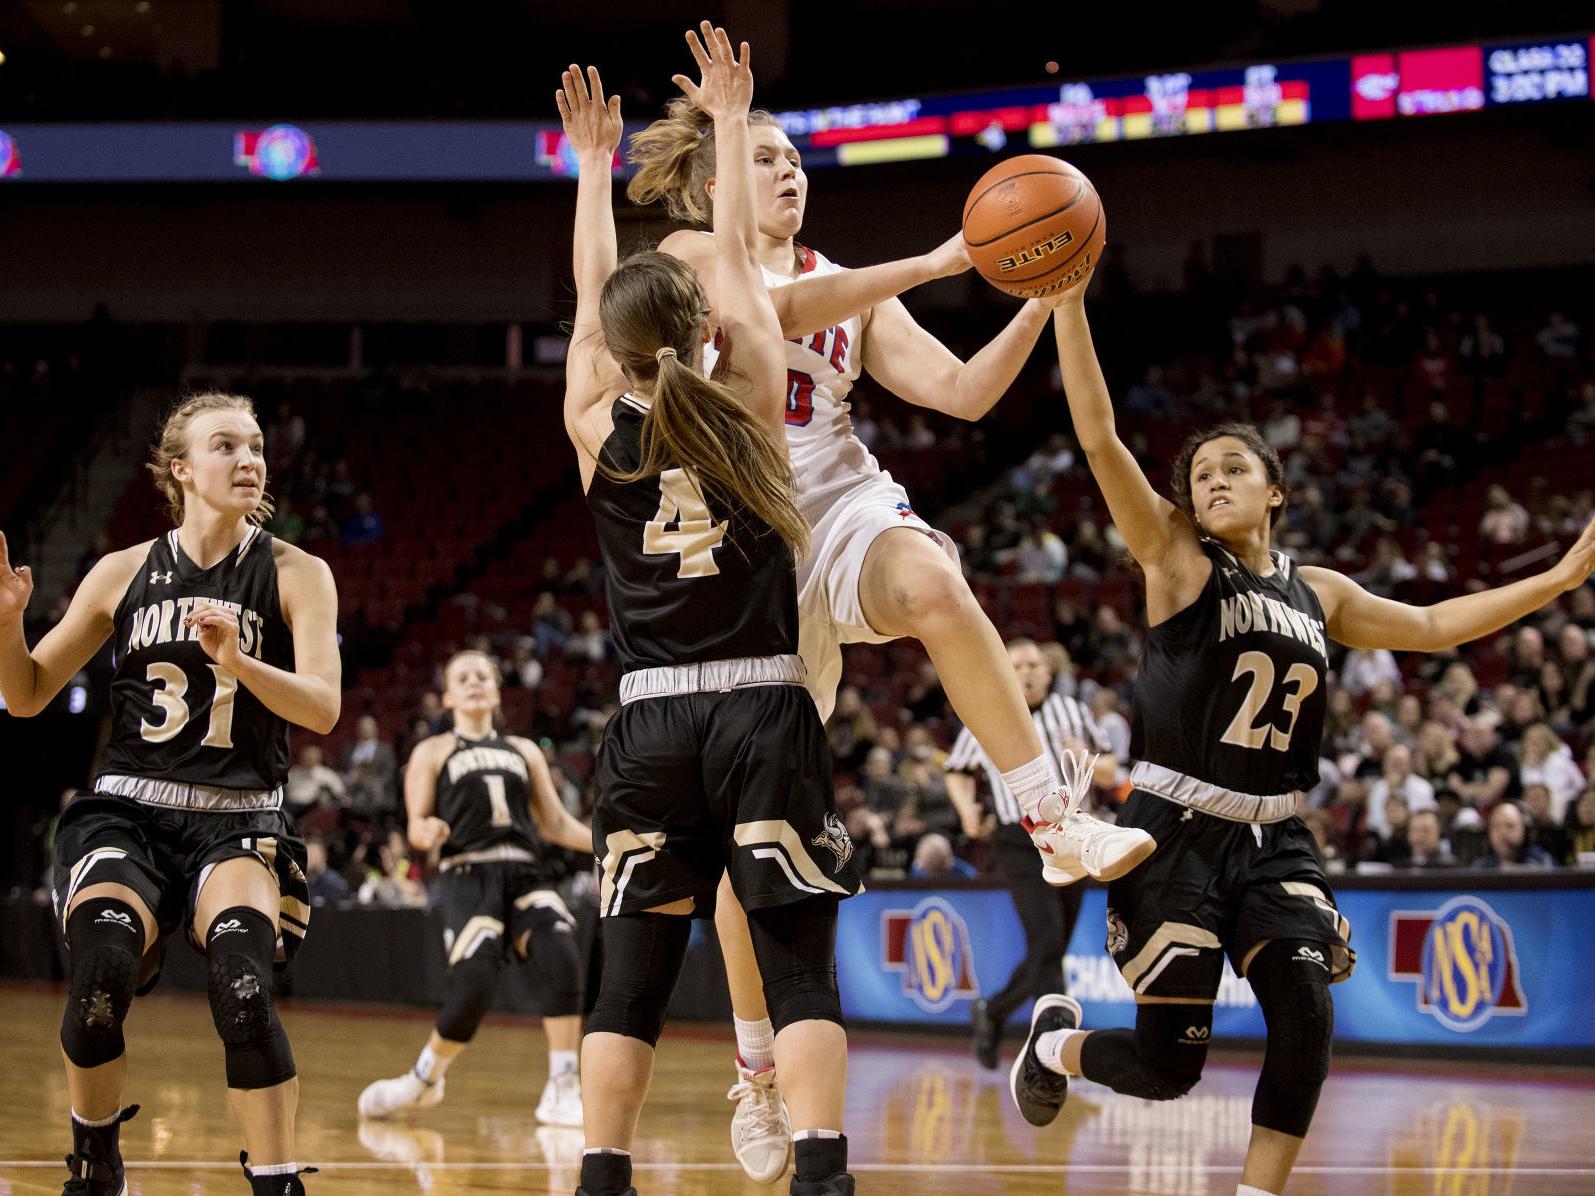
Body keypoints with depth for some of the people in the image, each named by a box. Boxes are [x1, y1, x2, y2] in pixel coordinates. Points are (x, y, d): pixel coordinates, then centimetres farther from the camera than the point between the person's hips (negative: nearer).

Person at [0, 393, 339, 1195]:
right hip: (127, 811, 1)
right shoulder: (125, 573, 6)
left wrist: (238, 663, -29)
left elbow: (323, 709, -12)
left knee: (242, 984, -28)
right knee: (100, 974, -24)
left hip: (238, 821, -1)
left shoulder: (295, 576, 1)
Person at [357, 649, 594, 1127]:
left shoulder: (524, 751, 23)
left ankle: (561, 1092, -18)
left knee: (563, 961, -25)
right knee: (472, 986, -21)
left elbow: (557, 823, 21)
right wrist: (428, 833, -18)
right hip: (468, 875, -3)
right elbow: (416, 826, 6)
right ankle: (425, 1079, 8)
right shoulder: (433, 752, 14)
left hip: (526, 873, 3)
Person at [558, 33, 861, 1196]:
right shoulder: (752, 405, 0)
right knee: (801, 968, -3)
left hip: (651, 726, 2)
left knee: (633, 978, 7)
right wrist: (731, 122, 21)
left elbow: (591, 296, 18)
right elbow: (741, 262, 12)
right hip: (764, 715, -2)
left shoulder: (599, 432, 3)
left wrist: (594, 158, 29)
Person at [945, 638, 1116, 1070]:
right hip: (1019, 842, -4)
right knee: (1047, 942, -19)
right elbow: (958, 771, 17)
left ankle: (991, 1013, 33)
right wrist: (967, 810, -3)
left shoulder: (1072, 712, 9)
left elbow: (1111, 770, 14)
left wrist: (1086, 761, -9)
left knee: (1051, 953, 10)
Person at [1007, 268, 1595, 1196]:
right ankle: (1056, 1040, 31)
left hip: (1273, 840, 4)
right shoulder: (1176, 557, -2)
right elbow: (1098, 436, -13)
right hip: (1178, 832, -4)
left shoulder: (1319, 594, 13)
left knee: (1306, 1020, -17)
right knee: (1167, 1065, -3)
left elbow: (1432, 627, 24)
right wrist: (1069, 299, -22)